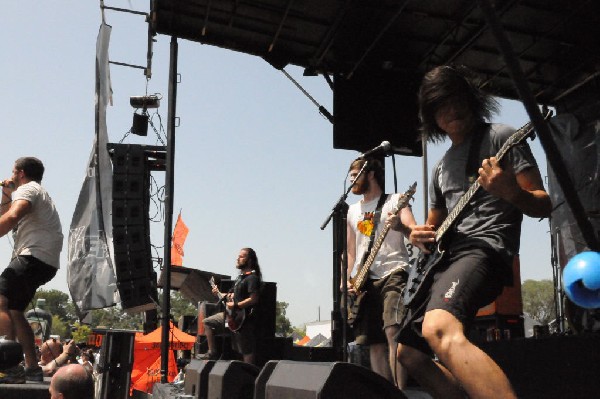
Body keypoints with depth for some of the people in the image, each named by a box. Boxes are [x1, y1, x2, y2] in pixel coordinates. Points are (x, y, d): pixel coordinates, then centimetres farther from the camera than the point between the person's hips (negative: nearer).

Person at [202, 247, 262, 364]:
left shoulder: (252, 278, -14)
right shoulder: (240, 276, 17)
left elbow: (253, 299, -24)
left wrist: (235, 305, -25)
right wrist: (219, 294, 15)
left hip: (244, 318, -10)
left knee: (246, 350, -7)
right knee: (208, 323, 14)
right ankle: (213, 353, 19)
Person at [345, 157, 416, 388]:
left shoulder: (395, 201, 4)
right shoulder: (353, 211, 20)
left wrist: (399, 225, -33)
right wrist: (347, 280, 6)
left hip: (393, 274, -6)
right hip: (364, 282, 6)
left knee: (392, 332, -22)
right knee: (374, 342, 3)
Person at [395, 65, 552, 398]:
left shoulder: (502, 138, 3)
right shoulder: (442, 167, 23)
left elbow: (543, 206, -3)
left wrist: (510, 192, -25)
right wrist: (421, 235, 6)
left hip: (484, 248, -9)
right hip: (444, 259, 9)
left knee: (440, 331, -37)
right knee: (409, 353, 11)